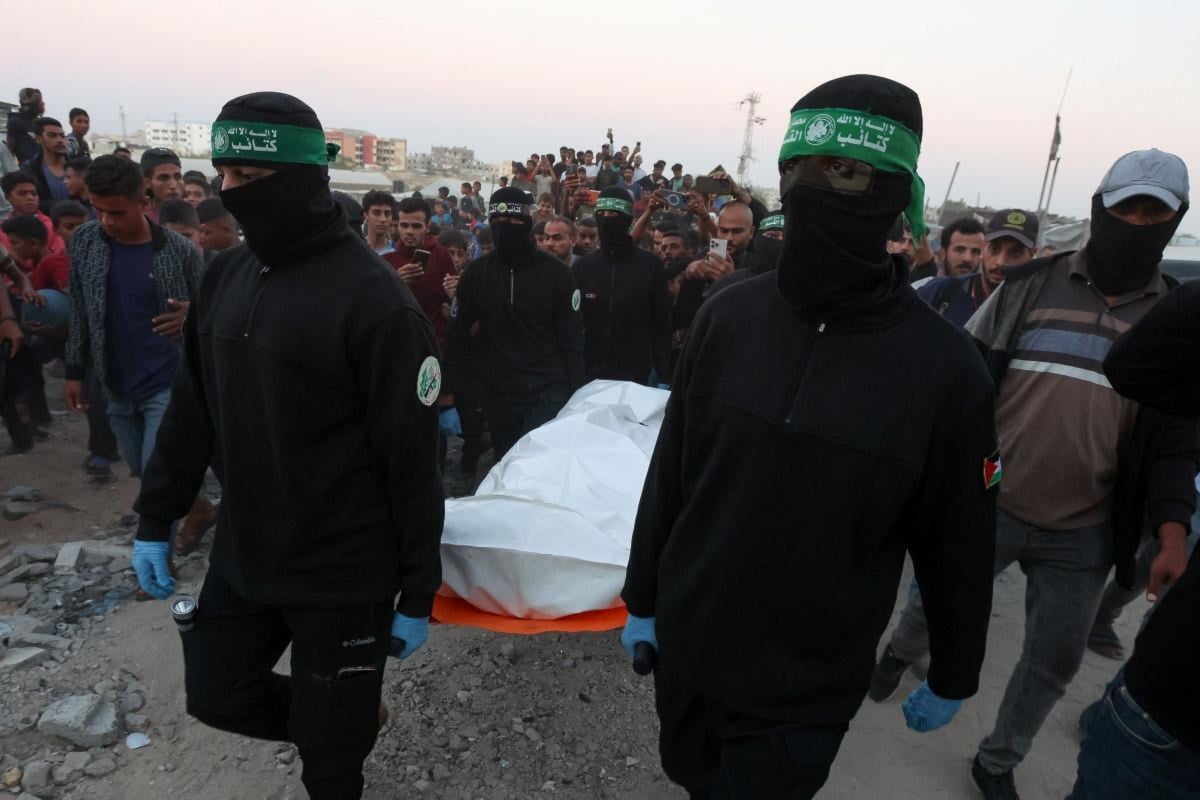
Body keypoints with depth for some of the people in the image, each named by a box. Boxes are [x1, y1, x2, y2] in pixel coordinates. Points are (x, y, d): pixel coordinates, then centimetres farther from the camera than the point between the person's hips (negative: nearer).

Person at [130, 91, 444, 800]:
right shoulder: (228, 275, 4)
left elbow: (413, 459, -18)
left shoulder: (374, 299, -19)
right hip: (243, 553, 7)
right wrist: (156, 519, 13)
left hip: (344, 571, -7)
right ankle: (356, 714, 44)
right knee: (218, 693, 22)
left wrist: (418, 592, -13)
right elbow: (194, 409, 12)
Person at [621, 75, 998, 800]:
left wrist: (953, 678, 7)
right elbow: (672, 470, 0)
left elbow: (958, 546, -5)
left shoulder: (945, 370, -16)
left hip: (807, 689, -3)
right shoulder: (728, 317, -8)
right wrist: (643, 598, 6)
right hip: (684, 649, 4)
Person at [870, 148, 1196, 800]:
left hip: (1083, 533, 2)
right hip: (985, 504, -2)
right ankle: (899, 653, 49)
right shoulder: (1031, 285, -3)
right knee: (933, 606, 15)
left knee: (1055, 660, 13)